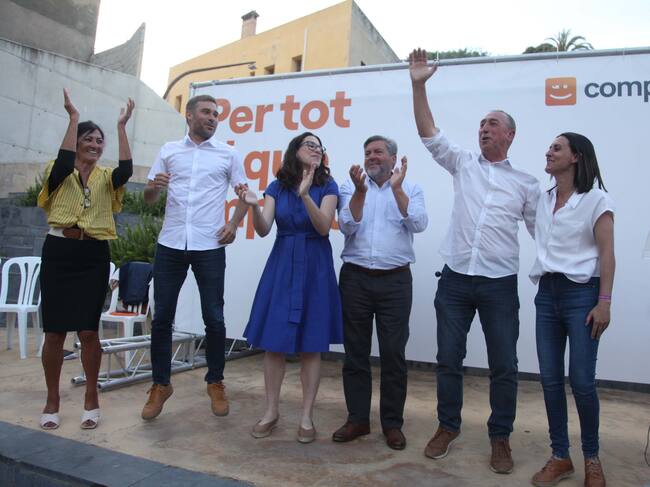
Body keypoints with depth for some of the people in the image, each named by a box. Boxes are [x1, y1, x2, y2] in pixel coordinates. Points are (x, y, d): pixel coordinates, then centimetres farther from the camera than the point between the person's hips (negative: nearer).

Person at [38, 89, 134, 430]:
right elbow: (65, 163, -19)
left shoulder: (106, 176, 9)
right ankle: (52, 401, 20)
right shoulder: (59, 173, 5)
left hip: (94, 255, 1)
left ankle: (91, 399, 16)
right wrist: (73, 118, -14)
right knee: (54, 331, 4)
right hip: (59, 251, 0)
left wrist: (121, 126, -13)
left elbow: (126, 170, -13)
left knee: (88, 331, 1)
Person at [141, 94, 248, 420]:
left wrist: (233, 225, -3)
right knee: (162, 317, 6)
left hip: (209, 247, -1)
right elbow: (148, 198, 14)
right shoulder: (169, 151, 12)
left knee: (214, 318, 2)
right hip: (170, 245, 2)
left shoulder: (227, 154, 8)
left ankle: (215, 383, 19)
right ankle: (160, 384, 21)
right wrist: (154, 186, -10)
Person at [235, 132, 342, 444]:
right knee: (273, 341, 3)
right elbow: (263, 230, -4)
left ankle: (306, 416, 14)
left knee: (311, 345, 2)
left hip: (315, 267, -2)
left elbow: (324, 227, -13)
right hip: (281, 265, 2)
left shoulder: (327, 186, 1)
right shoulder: (277, 187, 7)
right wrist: (253, 206, -23)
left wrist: (305, 195, -28)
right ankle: (271, 411, 19)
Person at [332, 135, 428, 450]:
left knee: (393, 353, 3)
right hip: (355, 278, 1)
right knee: (355, 351, 8)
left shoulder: (411, 189, 7)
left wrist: (397, 188, -13)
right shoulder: (351, 187, 8)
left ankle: (392, 423, 19)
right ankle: (357, 419, 22)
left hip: (395, 281, -1)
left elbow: (419, 224, -10)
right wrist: (360, 191, -17)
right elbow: (347, 226, -6)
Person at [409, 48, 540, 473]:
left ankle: (500, 438, 23)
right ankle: (448, 427, 28)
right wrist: (419, 86, -5)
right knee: (449, 358, 9)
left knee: (504, 365, 5)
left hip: (500, 283, -1)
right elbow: (428, 133, 3)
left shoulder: (526, 183, 8)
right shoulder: (463, 164, 10)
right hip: (455, 278, 1)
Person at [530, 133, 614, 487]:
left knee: (581, 381, -2)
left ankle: (592, 458, 21)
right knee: (550, 379, 6)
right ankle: (560, 457, 19)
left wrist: (604, 302, -13)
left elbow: (606, 254, -8)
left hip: (581, 293, -5)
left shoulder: (596, 199, -4)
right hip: (546, 293, 5)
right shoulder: (543, 200, 12)